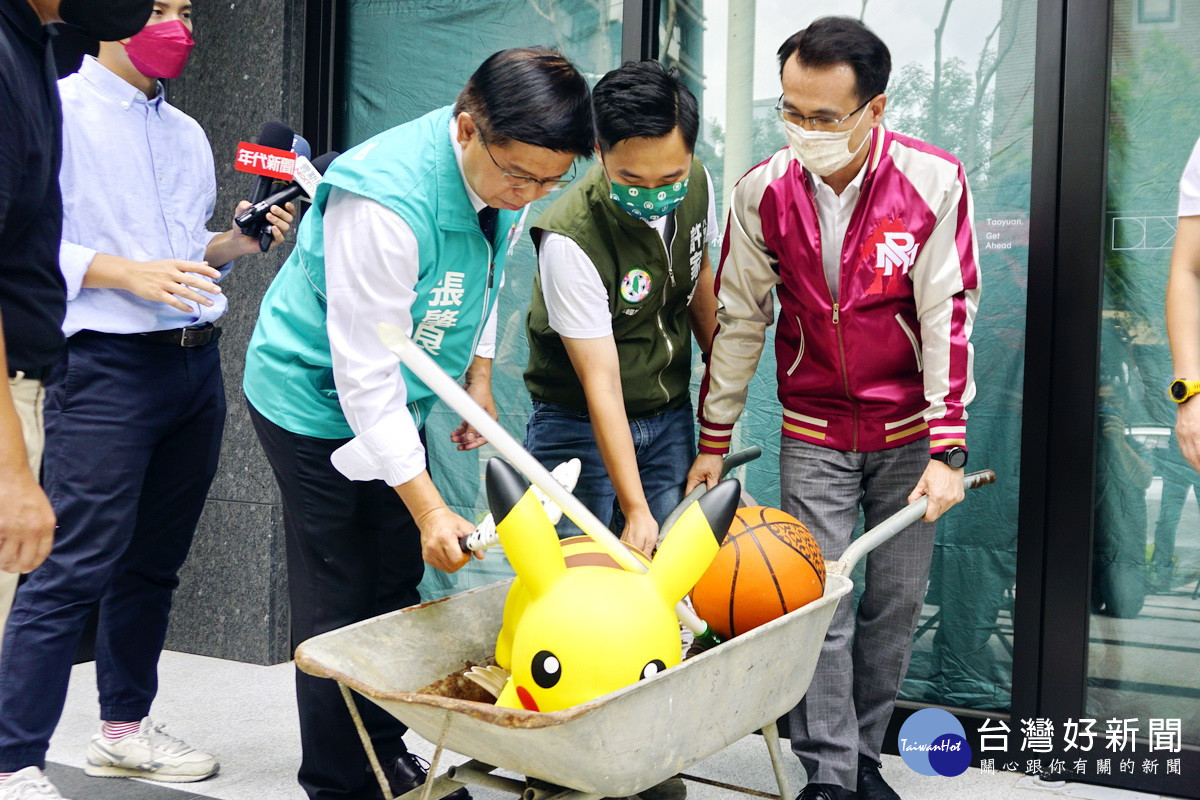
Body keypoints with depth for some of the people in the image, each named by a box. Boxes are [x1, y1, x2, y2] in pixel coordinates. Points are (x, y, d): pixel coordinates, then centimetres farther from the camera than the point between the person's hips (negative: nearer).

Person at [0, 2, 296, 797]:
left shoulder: (188, 133, 19)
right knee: (74, 569, -9)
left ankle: (124, 728, 26)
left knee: (154, 563, 13)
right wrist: (127, 272, -20)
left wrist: (235, 243, 5)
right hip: (107, 367, -7)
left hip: (196, 365, 7)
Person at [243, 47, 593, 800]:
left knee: (397, 585, 12)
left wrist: (479, 377, 13)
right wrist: (429, 508, -30)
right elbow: (366, 374, -31)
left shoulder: (508, 175, -10)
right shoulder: (387, 201, -34)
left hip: (397, 400, 7)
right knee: (338, 604, -1)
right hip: (318, 400, -7)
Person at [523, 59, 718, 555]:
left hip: (672, 418, 5)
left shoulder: (696, 183, -8)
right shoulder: (570, 239, -27)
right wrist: (635, 510, -30)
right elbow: (602, 382, -27)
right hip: (582, 424, -5)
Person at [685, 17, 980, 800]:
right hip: (813, 433, 1)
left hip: (906, 431, 0)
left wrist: (947, 450, -18)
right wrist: (713, 440, 4)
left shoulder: (933, 181, -14)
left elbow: (950, 317, -14)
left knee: (897, 602, 7)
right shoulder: (764, 191, -8)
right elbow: (738, 318, 0)